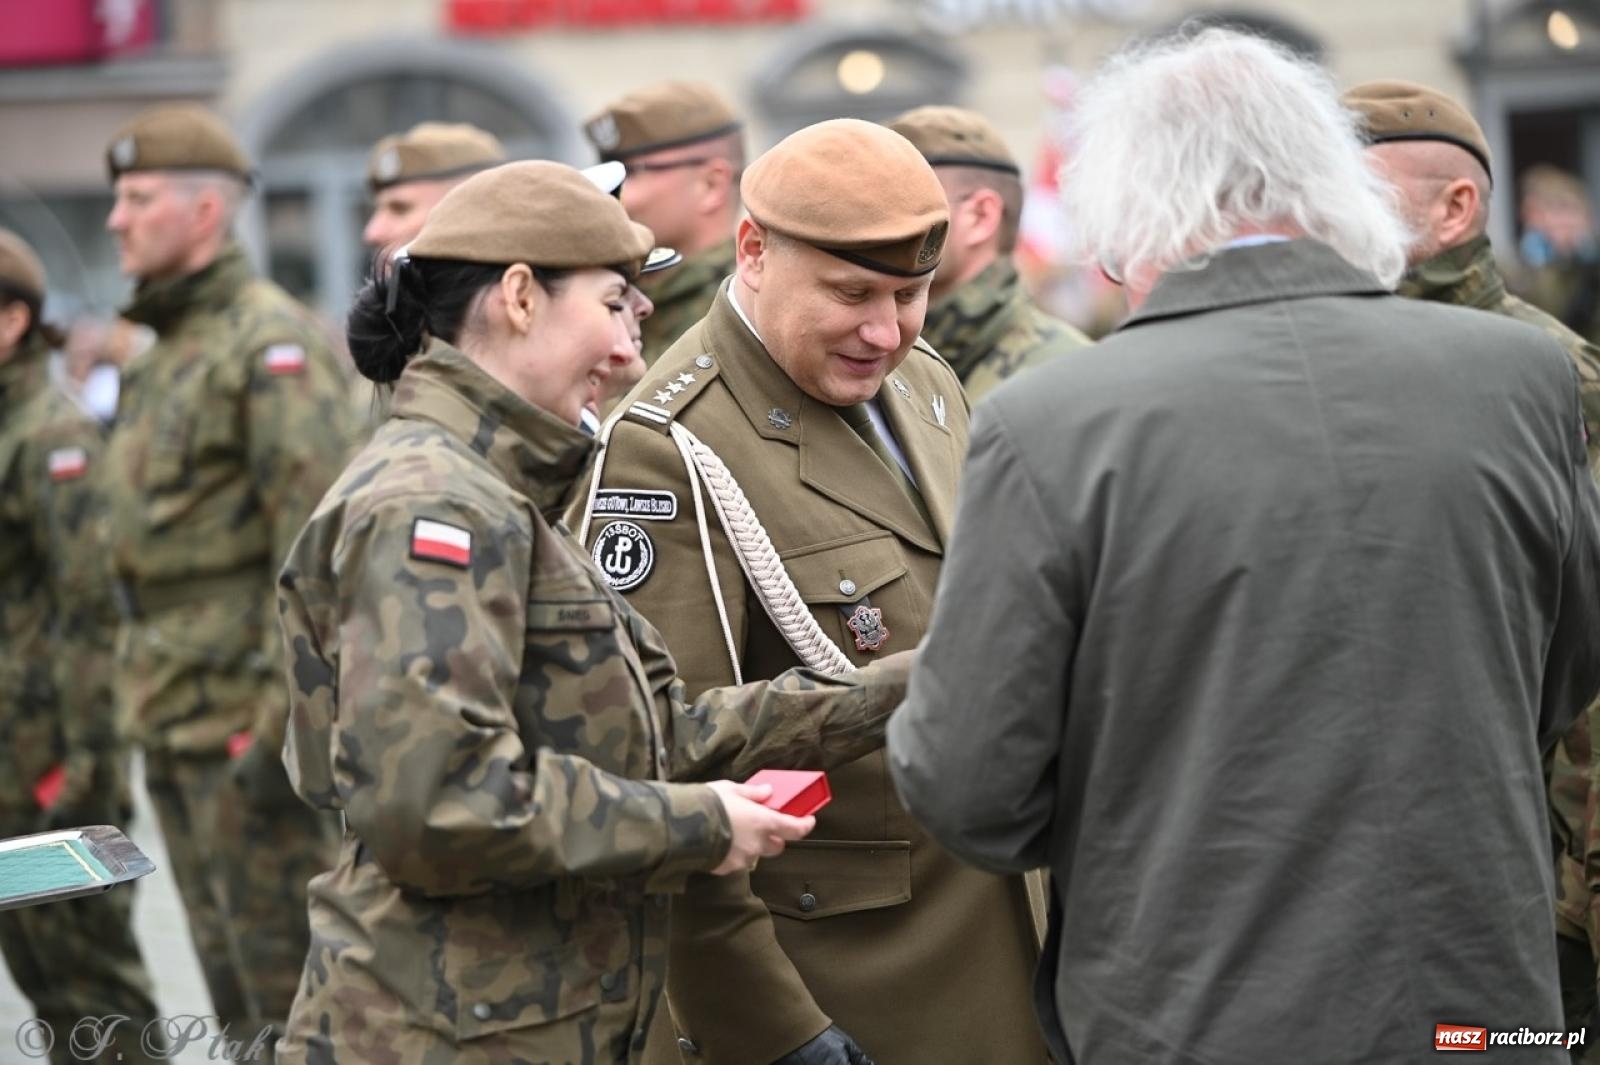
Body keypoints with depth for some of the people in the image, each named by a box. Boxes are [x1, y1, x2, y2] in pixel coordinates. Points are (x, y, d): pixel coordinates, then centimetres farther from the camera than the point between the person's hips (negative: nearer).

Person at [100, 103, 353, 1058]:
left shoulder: (271, 343, -12)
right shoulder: (166, 355, 18)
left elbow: (315, 540, -20)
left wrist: (286, 722, -23)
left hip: (244, 718, -10)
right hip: (176, 724, 10)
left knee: (286, 985, -5)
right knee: (234, 987, 14)